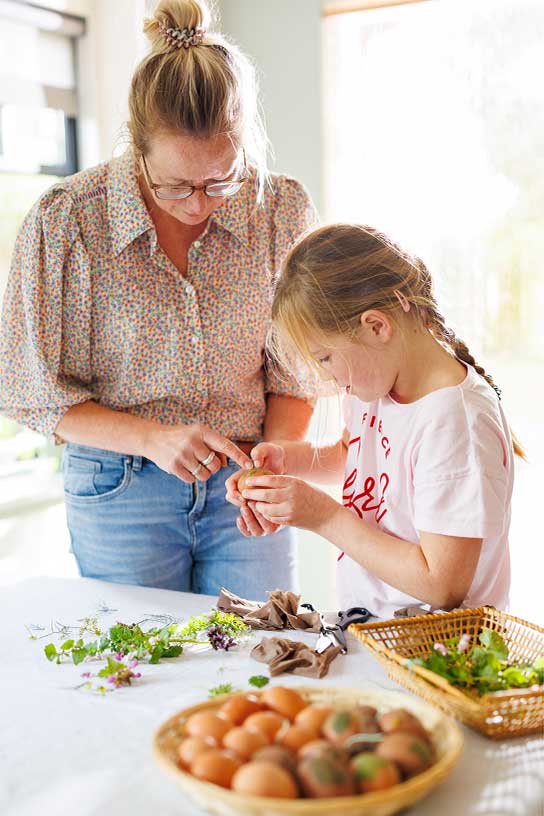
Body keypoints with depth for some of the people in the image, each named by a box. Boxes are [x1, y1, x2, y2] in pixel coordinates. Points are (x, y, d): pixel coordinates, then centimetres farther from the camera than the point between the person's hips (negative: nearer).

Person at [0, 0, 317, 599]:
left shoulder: (283, 208, -9)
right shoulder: (65, 221, -16)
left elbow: (293, 374, 0)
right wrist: (152, 438, -21)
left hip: (241, 485, 2)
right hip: (120, 493, -1)